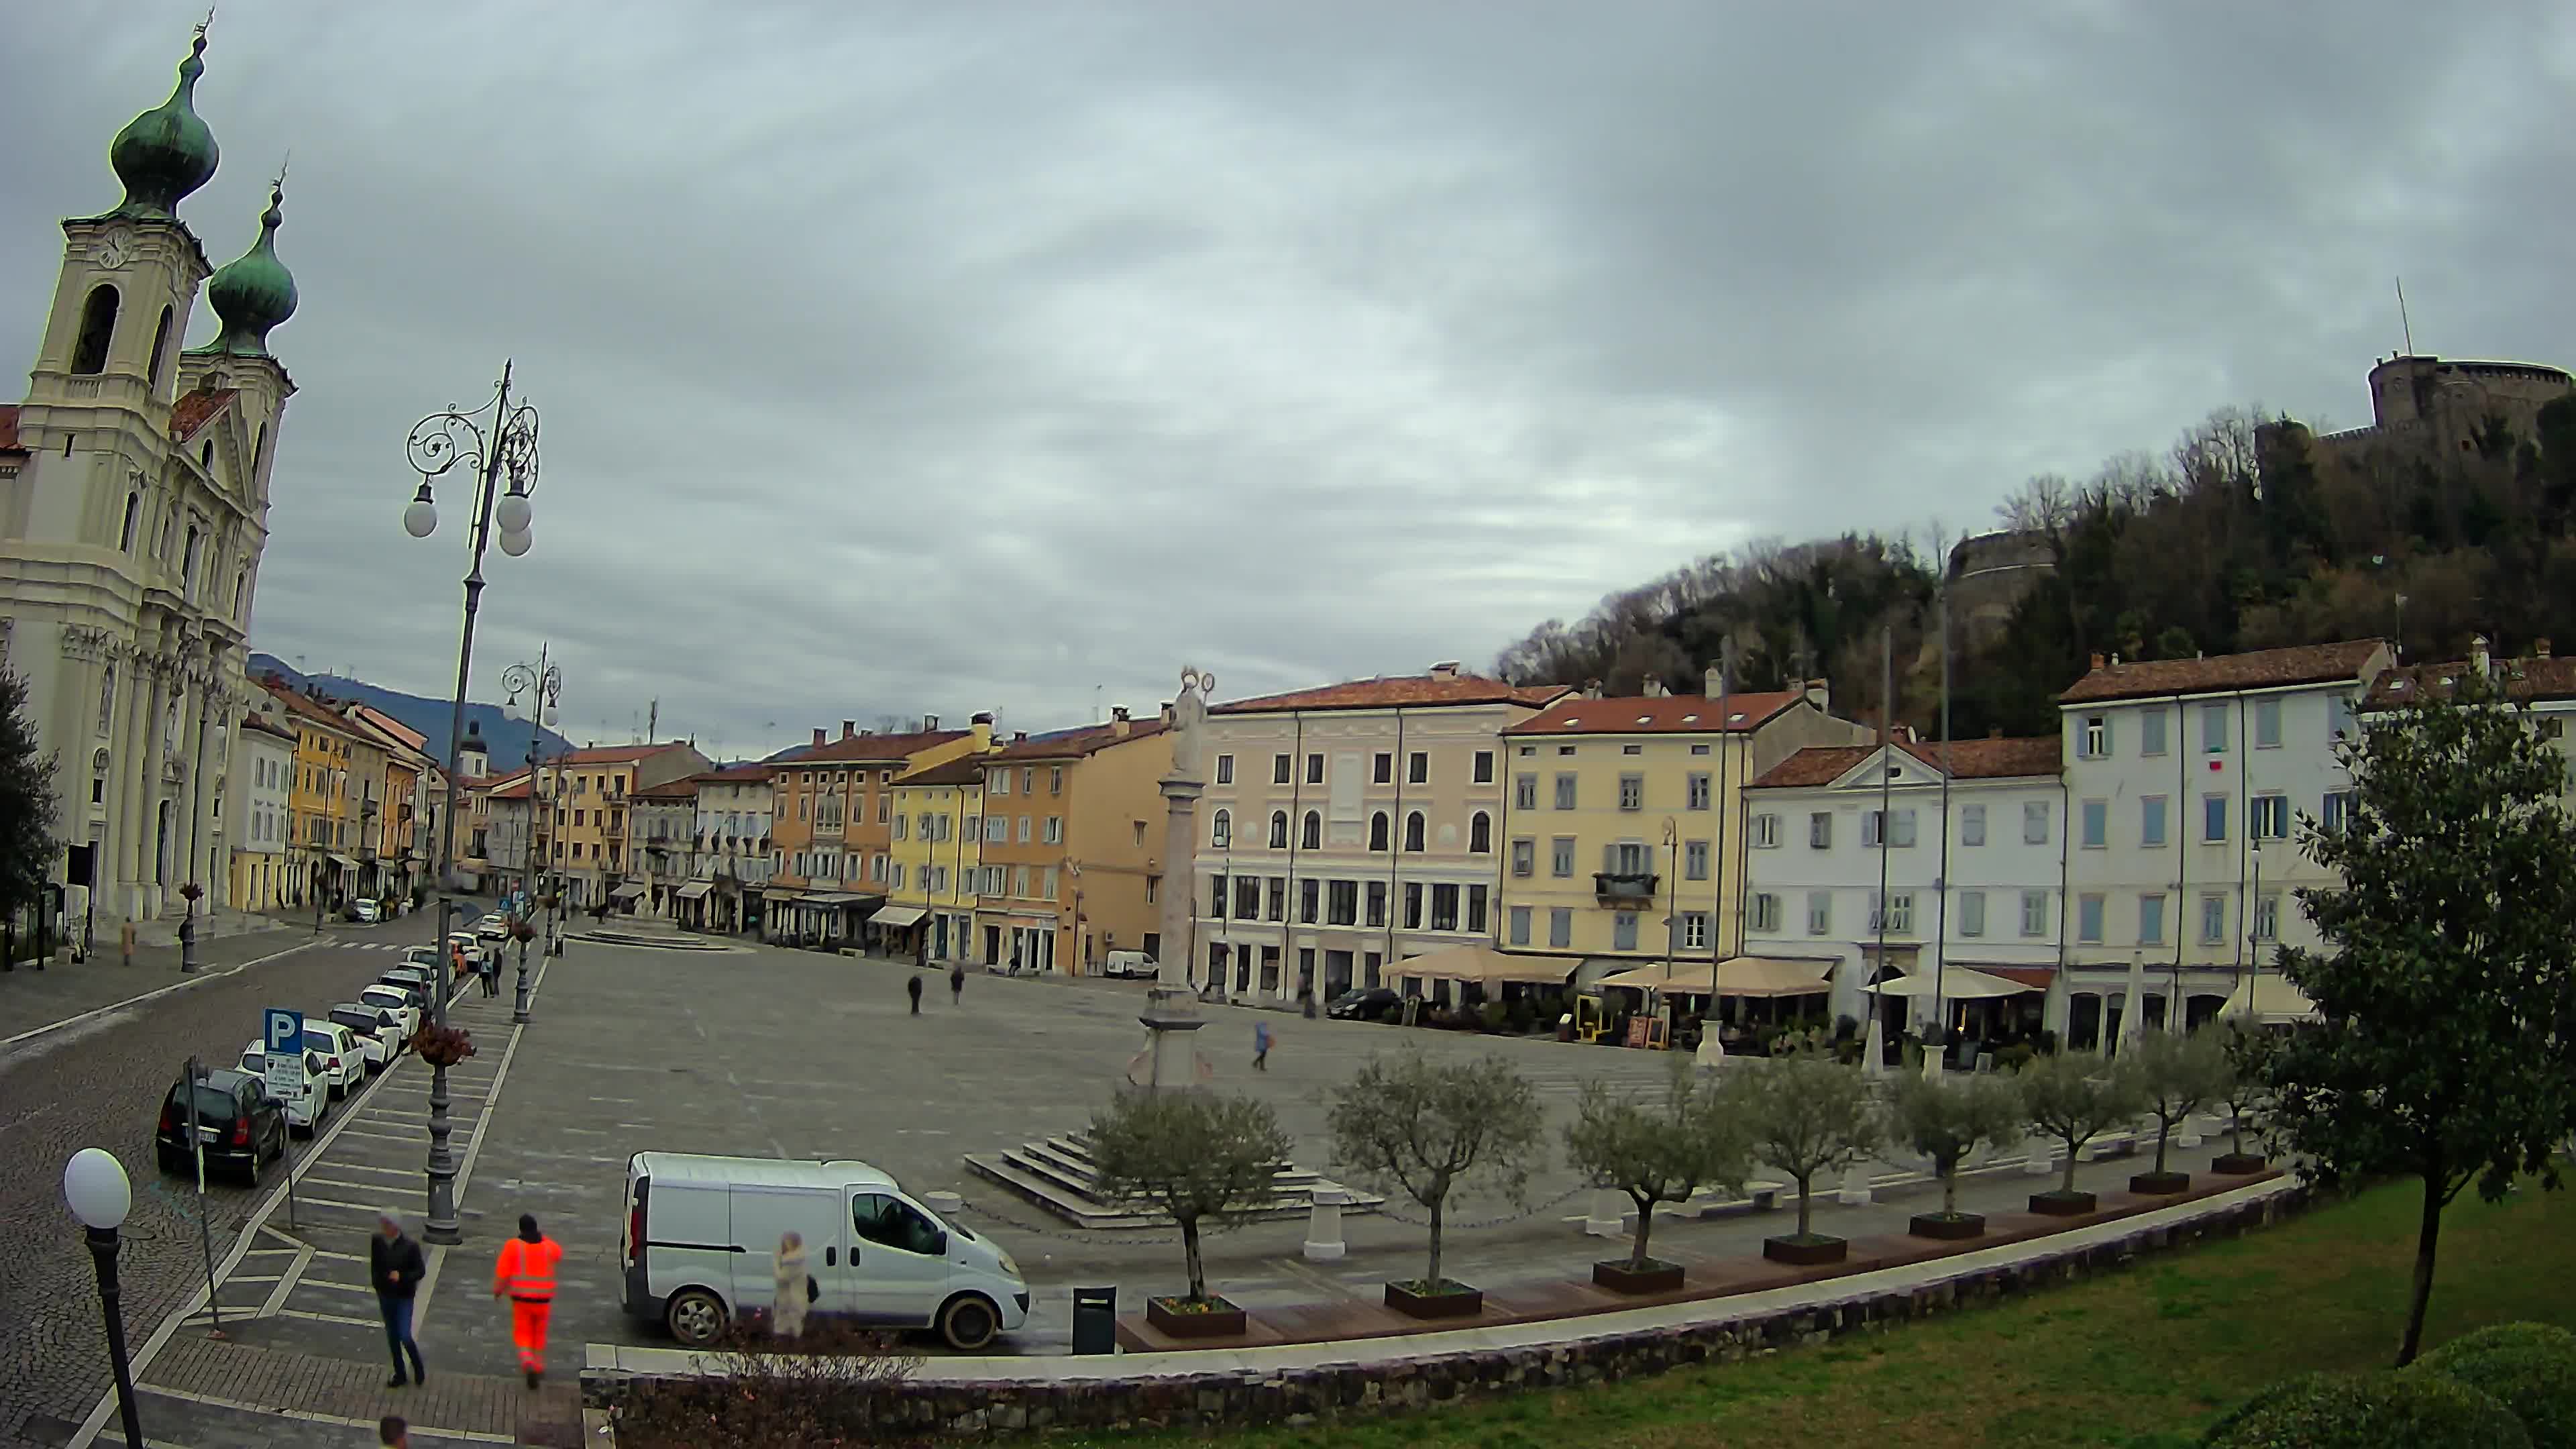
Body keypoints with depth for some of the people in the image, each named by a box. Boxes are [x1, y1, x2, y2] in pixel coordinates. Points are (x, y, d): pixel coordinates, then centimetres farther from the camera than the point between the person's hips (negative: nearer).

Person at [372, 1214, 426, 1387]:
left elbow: (420, 1271, -10)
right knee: (392, 1337, 14)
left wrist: (402, 1277, -25)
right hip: (385, 1295, 4)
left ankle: (419, 1369, 19)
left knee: (404, 1336, -8)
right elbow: (374, 1266, 6)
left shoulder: (410, 1246, -18)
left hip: (404, 1297, -4)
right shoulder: (377, 1242, -9)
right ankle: (400, 1374, 30)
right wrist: (378, 1285, 3)